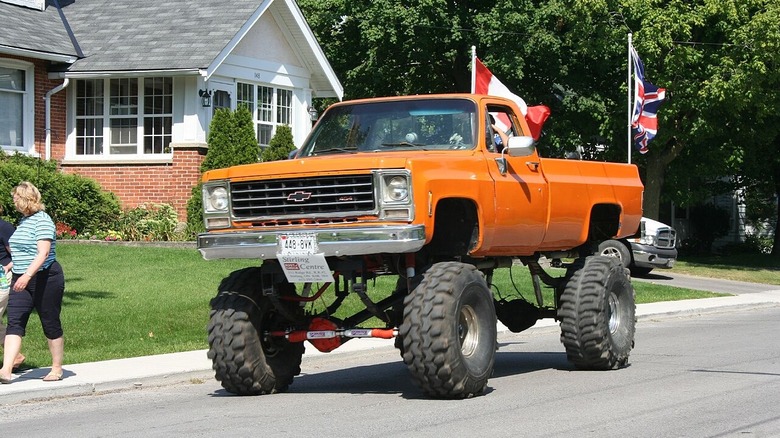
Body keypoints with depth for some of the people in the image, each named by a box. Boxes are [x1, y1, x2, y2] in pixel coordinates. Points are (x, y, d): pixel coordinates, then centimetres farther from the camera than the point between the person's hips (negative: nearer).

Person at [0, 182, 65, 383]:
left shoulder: (42, 221, -14)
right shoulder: (24, 220, 14)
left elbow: (43, 253, -25)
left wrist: (27, 275, -35)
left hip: (45, 279, -8)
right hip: (21, 280, 8)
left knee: (51, 324, 4)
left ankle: (57, 369, 17)